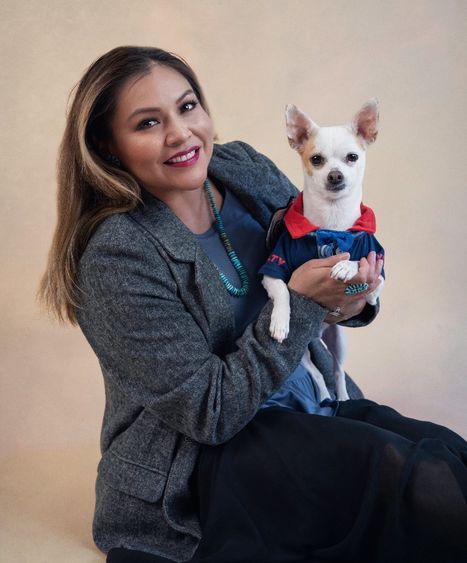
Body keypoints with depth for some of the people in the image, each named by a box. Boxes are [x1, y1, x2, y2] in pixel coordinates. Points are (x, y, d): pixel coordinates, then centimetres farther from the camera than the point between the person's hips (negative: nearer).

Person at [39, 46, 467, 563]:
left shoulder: (245, 168, -1)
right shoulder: (116, 257, -19)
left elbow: (342, 246, 12)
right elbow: (210, 413, -18)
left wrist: (350, 301, -12)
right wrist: (300, 302, -23)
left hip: (313, 408, 6)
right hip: (199, 465, -6)